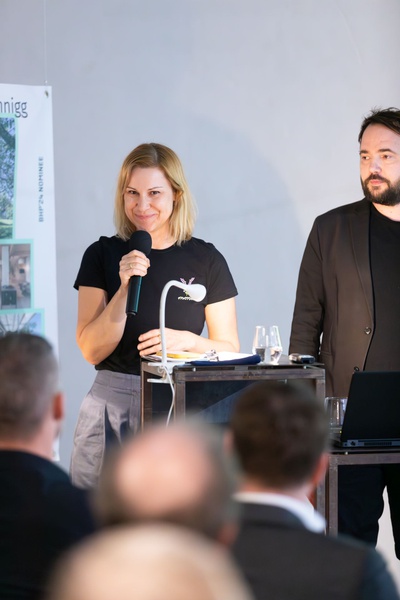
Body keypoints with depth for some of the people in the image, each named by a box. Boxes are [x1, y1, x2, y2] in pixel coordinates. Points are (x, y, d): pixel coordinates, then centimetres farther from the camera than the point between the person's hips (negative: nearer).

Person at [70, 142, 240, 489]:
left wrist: (187, 341, -13)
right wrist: (124, 289, -13)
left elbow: (229, 349, 6)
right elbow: (92, 351, -1)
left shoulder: (206, 260, 4)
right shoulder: (103, 255, 5)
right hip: (113, 402, 1)